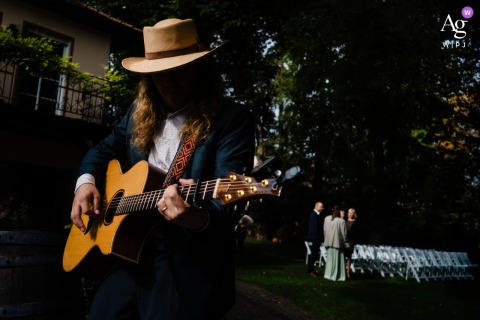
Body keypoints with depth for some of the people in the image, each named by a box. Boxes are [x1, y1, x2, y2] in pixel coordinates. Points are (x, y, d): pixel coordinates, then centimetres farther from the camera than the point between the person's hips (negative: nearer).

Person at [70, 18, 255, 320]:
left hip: (189, 267, -5)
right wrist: (86, 181, 3)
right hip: (128, 252, 6)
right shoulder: (140, 114, 8)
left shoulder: (232, 120, -11)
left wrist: (198, 218, -42)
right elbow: (103, 149, 23)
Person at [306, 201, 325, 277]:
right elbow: (313, 228, -20)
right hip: (314, 239, -9)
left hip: (317, 239, 9)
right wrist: (315, 238, -21)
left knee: (315, 254, 14)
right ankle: (310, 271, 5)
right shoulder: (314, 215, -17)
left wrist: (321, 238, 11)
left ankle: (311, 269, 23)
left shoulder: (318, 215, 12)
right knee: (312, 254, -3)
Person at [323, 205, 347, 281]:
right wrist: (343, 241, 6)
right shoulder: (341, 221, -16)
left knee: (330, 258, 15)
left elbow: (324, 230, 4)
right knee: (337, 259, 6)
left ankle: (328, 274, 20)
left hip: (329, 242, 4)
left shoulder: (326, 219, -5)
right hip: (338, 242, -4)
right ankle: (335, 276, 9)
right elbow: (344, 233, -9)